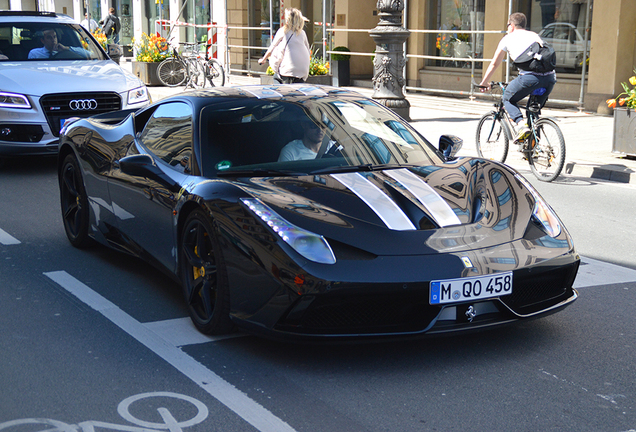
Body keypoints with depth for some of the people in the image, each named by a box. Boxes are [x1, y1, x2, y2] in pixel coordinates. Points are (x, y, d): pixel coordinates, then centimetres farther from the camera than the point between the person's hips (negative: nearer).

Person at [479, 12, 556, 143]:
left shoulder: (508, 38, 19)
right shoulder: (534, 35, 30)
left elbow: (494, 64, 28)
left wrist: (484, 83, 41)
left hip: (530, 77, -5)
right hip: (550, 76, 5)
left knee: (508, 99, 18)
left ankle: (521, 125, -8)